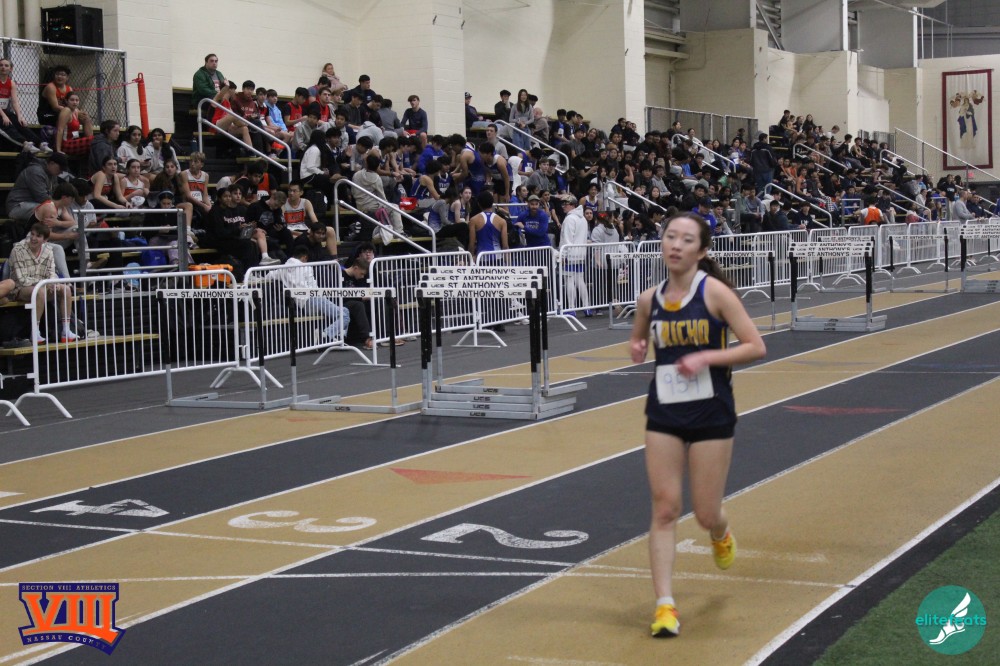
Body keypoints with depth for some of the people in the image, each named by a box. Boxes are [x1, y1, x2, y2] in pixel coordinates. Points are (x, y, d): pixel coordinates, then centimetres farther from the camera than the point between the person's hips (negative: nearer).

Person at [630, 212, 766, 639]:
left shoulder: (715, 291, -10)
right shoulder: (650, 299, 2)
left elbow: (756, 347, -11)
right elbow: (637, 341, 21)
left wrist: (706, 357, -21)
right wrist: (637, 349, -2)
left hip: (711, 413, -3)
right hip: (664, 413, 3)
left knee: (705, 514, 4)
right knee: (664, 508, -4)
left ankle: (721, 534, 43)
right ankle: (664, 605, -1)